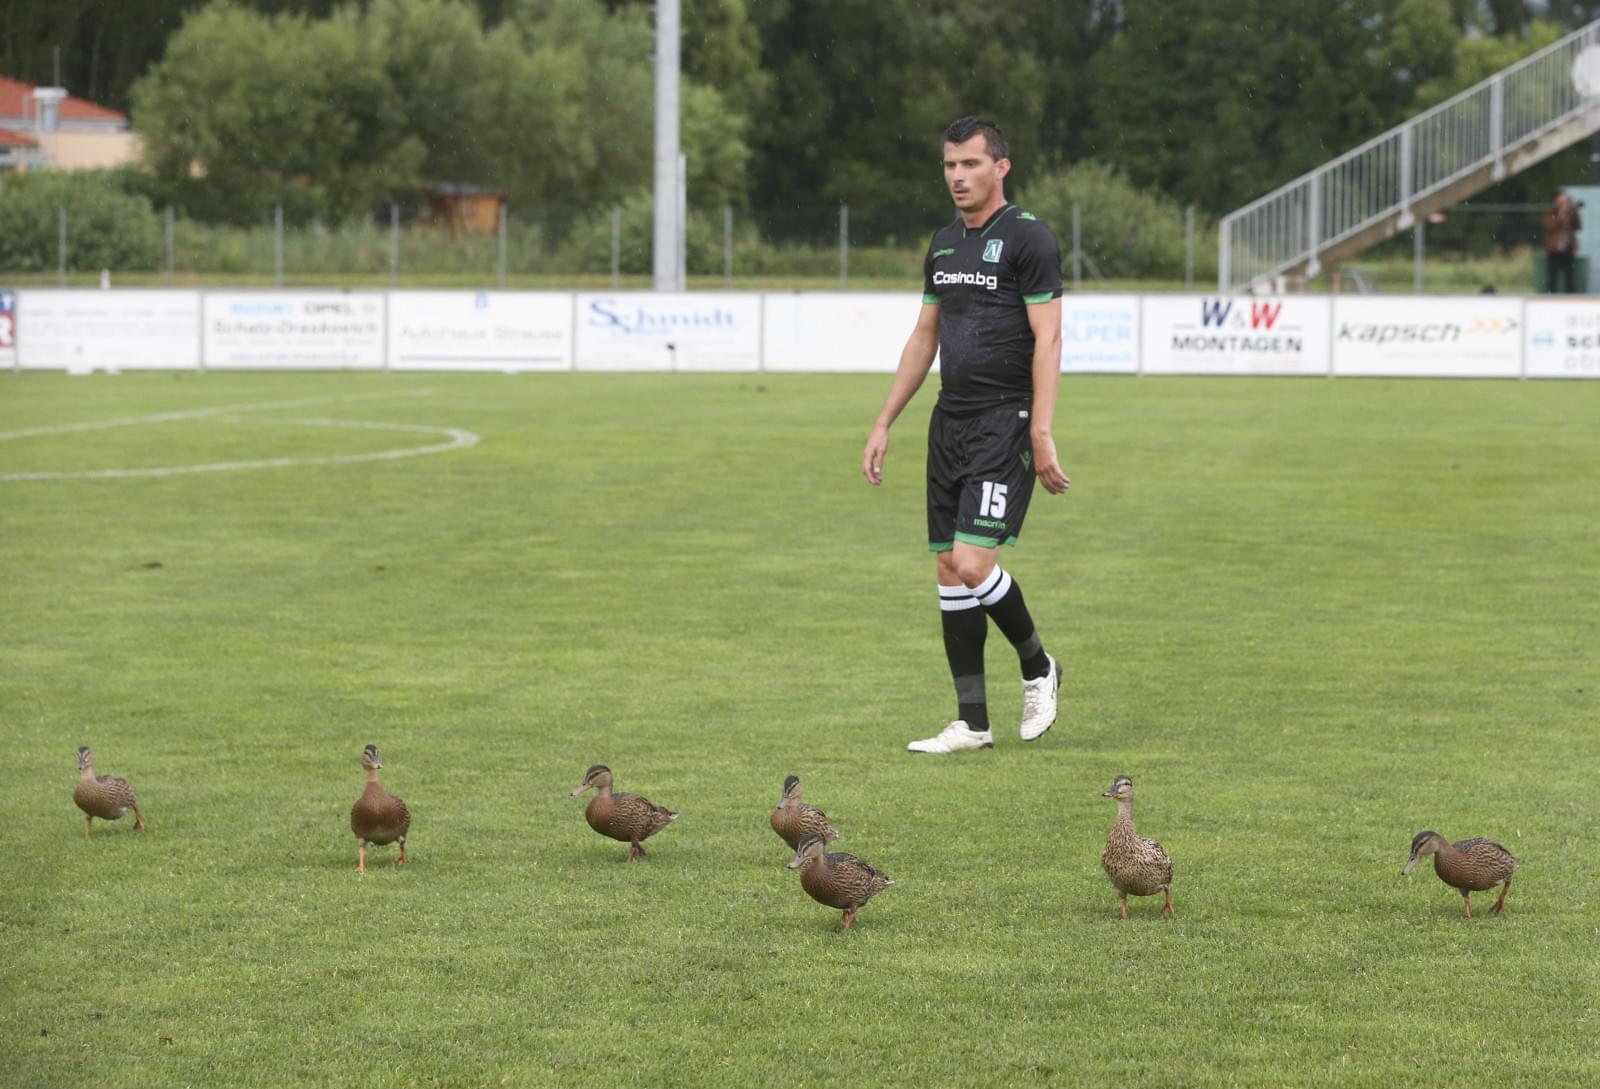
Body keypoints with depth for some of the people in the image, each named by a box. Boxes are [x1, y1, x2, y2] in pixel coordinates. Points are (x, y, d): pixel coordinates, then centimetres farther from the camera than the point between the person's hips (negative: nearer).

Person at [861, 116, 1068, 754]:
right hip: (950, 424, 8)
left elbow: (1047, 340, -13)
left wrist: (1041, 434, -19)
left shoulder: (1028, 239, -9)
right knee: (949, 570, 6)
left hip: (1004, 425, -8)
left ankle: (1038, 668, 10)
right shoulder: (943, 243, 14)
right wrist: (884, 424, 18)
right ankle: (972, 722, 11)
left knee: (972, 563, -16)